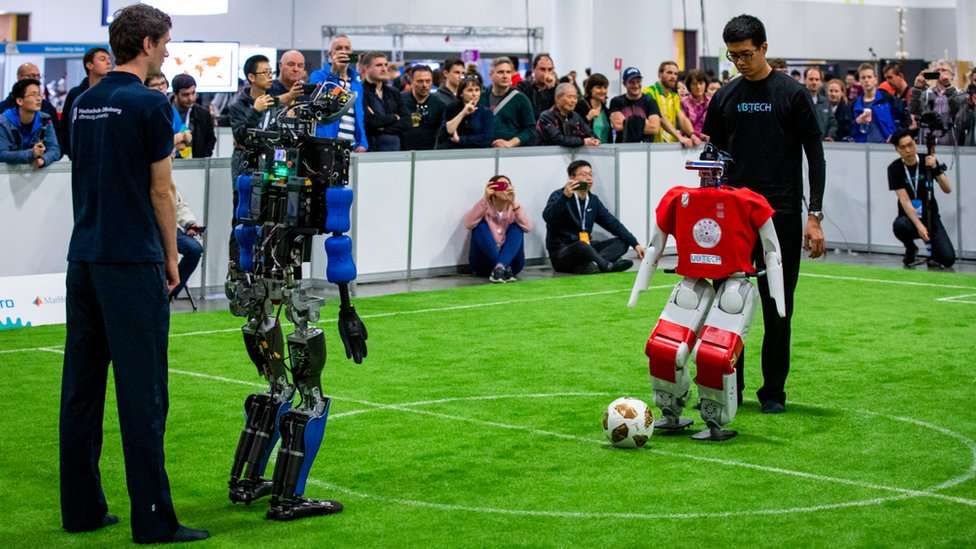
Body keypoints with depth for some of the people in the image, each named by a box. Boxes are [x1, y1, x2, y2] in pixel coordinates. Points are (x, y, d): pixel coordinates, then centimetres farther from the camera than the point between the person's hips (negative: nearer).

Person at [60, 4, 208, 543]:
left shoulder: (85, 103, 12)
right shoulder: (149, 104, -10)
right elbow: (161, 190, -8)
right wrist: (171, 257, 3)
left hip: (83, 258, 8)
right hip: (132, 262, -7)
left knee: (81, 387, 9)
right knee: (142, 393, -5)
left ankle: (81, 508, 15)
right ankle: (153, 519, -3)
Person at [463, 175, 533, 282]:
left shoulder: (514, 208, 1)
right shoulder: (484, 207, -4)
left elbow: (527, 227, -18)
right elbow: (468, 224, -24)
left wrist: (514, 203, -26)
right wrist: (485, 199, -30)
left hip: (510, 261, 1)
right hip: (484, 263, -1)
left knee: (517, 227, -18)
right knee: (481, 224, -21)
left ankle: (500, 267, -38)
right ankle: (504, 268, -31)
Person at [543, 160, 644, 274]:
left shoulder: (593, 200, 11)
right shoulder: (559, 196, -8)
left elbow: (613, 224, 9)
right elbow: (547, 217, -28)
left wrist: (635, 244, -1)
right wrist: (565, 196, -41)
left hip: (586, 250, 8)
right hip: (561, 253, -8)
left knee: (622, 242, -9)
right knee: (581, 246, -39)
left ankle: (593, 264, -34)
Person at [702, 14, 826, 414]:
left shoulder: (792, 94, -2)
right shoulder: (725, 97, 8)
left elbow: (815, 155, -3)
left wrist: (815, 216, -9)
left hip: (781, 216, -3)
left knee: (777, 309, 3)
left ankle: (773, 393, 12)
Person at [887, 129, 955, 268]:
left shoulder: (928, 161, -5)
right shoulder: (894, 169, -10)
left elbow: (947, 190, -12)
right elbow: (905, 200, -17)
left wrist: (935, 168, -28)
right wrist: (919, 225, -30)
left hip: (931, 217, 1)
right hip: (909, 217, 0)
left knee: (948, 259, -20)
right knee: (899, 226, -38)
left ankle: (933, 253, 18)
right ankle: (911, 248, -3)